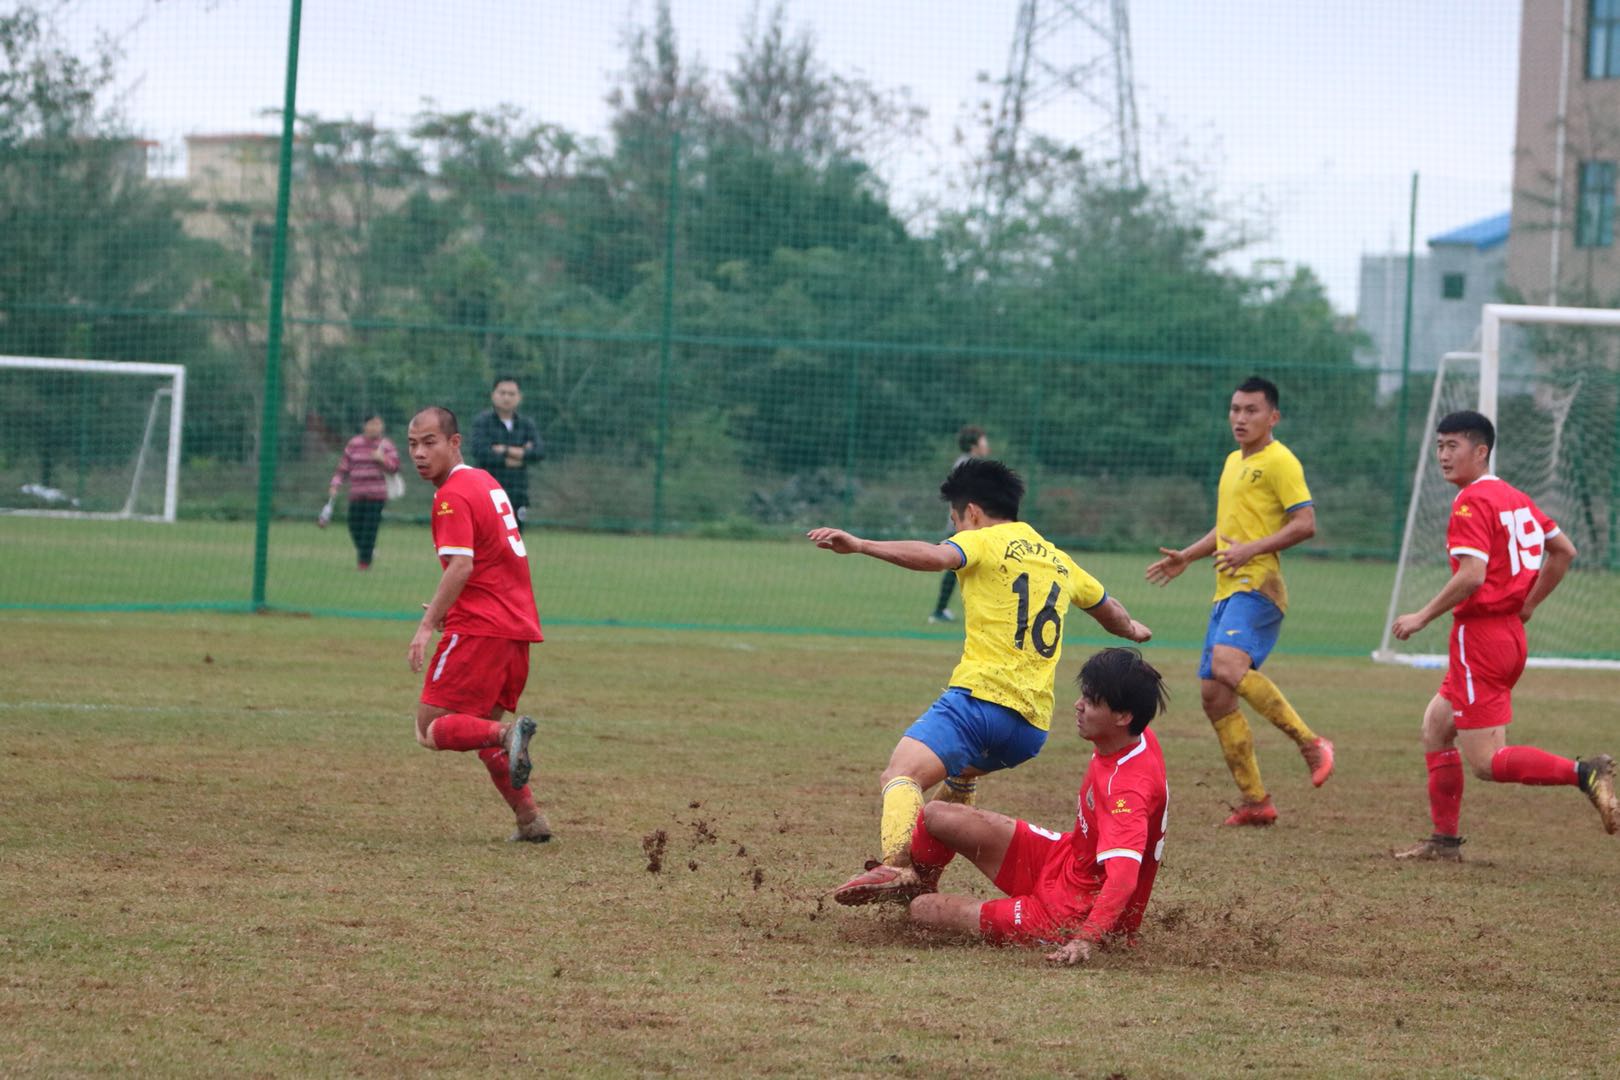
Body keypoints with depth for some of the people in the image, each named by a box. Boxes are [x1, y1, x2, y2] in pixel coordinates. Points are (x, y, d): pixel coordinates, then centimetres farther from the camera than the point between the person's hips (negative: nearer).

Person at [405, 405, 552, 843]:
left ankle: (509, 734, -29)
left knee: (431, 729, -8)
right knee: (481, 728, 18)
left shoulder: (453, 497, -11)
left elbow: (461, 565, -23)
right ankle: (530, 819, 10)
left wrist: (428, 625, -27)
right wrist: (448, 609, 26)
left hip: (480, 627, -9)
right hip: (519, 625, 9)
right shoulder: (485, 481, 18)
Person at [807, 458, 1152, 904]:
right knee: (959, 772, 36)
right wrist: (1132, 629, 65)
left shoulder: (984, 542, 3)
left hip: (982, 696, -8)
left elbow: (935, 556, -20)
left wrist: (859, 545, -29)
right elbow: (1107, 608, 43)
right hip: (1033, 725, 8)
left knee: (903, 772, -23)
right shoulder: (1058, 560, 24)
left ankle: (896, 863, -50)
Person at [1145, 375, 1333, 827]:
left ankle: (1310, 743, -22)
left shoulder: (1279, 462, -6)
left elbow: (1305, 523, -14)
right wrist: (1185, 557, 25)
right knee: (1213, 695, 3)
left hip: (1258, 585, -10)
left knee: (1228, 664, -32)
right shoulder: (1233, 462, 22)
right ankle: (1255, 801, 8)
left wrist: (1250, 550, -20)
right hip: (1227, 589, 10)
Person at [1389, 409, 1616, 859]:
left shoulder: (1471, 502, -14)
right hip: (1511, 633, 9)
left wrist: (1422, 617, -14)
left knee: (1486, 762, -8)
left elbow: (1472, 576, -24)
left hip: (1479, 634, -9)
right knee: (1435, 727, 19)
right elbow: (1564, 550, 18)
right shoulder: (1514, 497, 13)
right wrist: (1527, 606, 20)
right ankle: (1445, 839, 20)